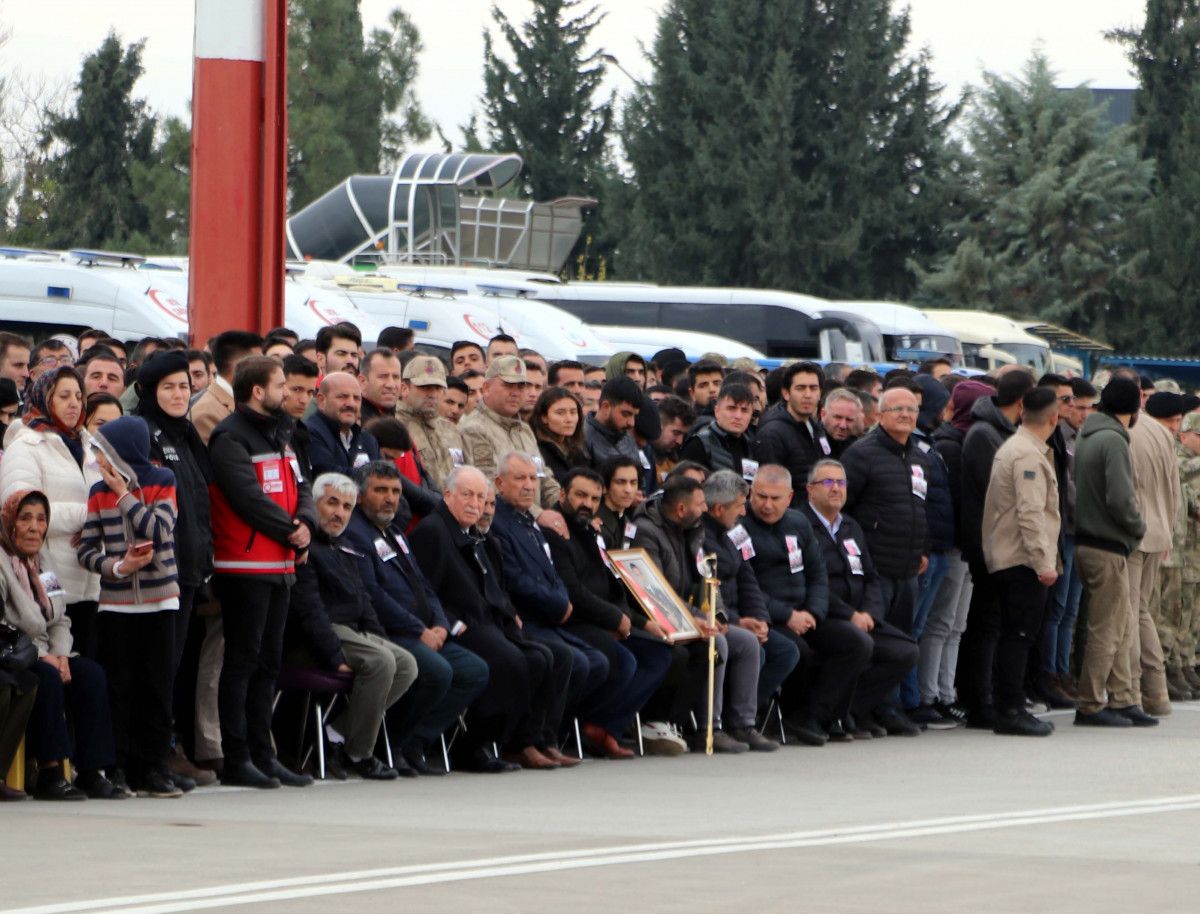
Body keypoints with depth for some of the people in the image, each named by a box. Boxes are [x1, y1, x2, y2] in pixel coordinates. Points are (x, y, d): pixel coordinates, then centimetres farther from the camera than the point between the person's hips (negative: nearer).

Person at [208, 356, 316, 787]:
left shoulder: (279, 434, 18)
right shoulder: (231, 438, -11)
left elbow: (299, 487, 15)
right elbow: (248, 496, -20)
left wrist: (305, 522, -6)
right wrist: (289, 530, -12)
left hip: (280, 566, 9)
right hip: (244, 567, -9)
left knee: (268, 662, 12)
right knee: (243, 662, -6)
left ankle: (261, 754, 18)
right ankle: (237, 759, -4)